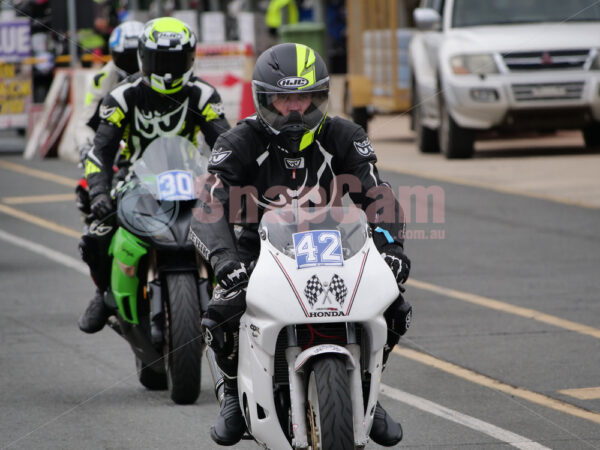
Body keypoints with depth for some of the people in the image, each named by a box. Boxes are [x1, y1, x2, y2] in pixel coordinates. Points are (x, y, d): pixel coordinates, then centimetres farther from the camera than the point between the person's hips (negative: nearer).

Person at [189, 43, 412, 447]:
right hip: (259, 253, -2)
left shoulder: (344, 138, -5)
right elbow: (209, 208, -24)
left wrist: (391, 247, -31)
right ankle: (235, 392, 1)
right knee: (221, 316, -30)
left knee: (392, 308, -18)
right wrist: (225, 258, -43)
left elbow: (377, 197, -12)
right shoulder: (240, 143, -13)